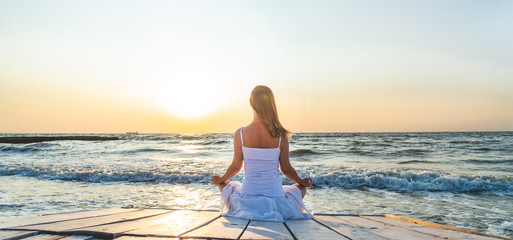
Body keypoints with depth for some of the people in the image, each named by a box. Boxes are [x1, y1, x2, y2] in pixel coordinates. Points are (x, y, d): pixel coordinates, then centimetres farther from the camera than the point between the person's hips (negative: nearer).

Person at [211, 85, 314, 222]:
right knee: (300, 188, 30)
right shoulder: (281, 135, -12)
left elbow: (236, 167, -2)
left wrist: (221, 179, 20)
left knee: (224, 184, 33)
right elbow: (286, 169, -3)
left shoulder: (240, 134, -11)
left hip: (247, 195, 1)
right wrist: (302, 182, 18)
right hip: (275, 195, 0)